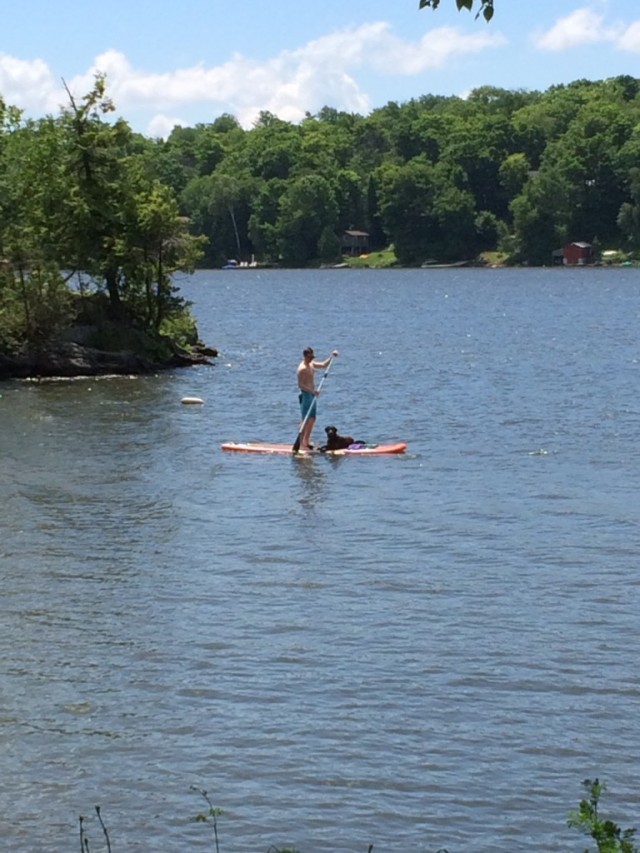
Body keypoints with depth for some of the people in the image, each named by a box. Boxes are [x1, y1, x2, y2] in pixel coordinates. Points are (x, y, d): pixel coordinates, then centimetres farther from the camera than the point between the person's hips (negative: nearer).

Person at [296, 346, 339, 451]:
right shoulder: (302, 368, -17)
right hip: (305, 395, -10)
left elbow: (324, 365, 24)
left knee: (312, 419, 12)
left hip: (311, 395, 10)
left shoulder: (312, 364, 11)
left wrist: (331, 357, 13)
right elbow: (300, 385, -21)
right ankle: (301, 444, -10)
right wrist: (312, 390, -29)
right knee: (306, 420, -10)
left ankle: (306, 441, 19)